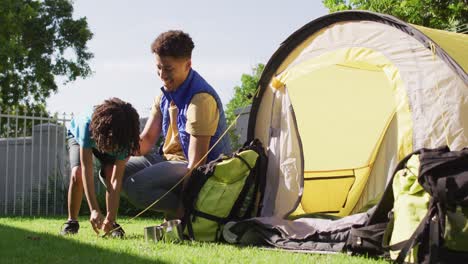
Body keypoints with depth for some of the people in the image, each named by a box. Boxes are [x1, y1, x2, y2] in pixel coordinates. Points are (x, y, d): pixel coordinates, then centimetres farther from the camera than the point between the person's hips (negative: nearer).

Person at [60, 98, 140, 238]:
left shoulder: (125, 138, -38)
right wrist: (94, 210, -51)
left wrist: (110, 216, -45)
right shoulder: (88, 124, -46)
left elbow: (117, 179, -37)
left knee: (111, 175, -23)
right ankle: (72, 222, -7)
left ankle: (111, 222, -8)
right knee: (77, 174, -25)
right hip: (77, 135, -1)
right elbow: (87, 169, -46)